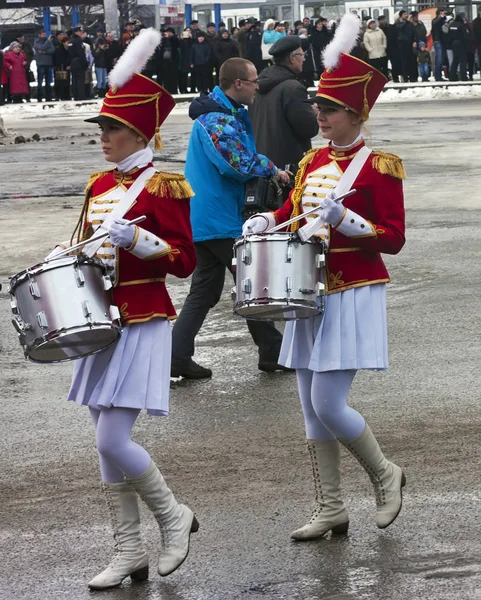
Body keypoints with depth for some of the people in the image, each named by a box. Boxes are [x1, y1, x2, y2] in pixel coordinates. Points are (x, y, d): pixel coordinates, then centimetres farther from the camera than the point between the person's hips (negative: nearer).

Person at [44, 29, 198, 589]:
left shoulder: (162, 188, -11)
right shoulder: (99, 185, 11)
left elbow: (184, 261, -13)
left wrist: (134, 237, -25)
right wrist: (61, 260, 3)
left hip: (141, 327, -8)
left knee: (112, 441, -13)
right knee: (107, 444, 8)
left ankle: (173, 516, 10)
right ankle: (129, 554, 15)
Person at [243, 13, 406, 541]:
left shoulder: (378, 168, -11)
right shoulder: (314, 161, 10)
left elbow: (393, 239, -12)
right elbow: (295, 209, 23)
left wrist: (343, 220, -25)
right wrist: (266, 222, 3)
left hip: (353, 298, -7)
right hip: (312, 294, 7)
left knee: (327, 404, -12)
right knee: (313, 410, 8)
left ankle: (385, 476, 11)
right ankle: (330, 511, 16)